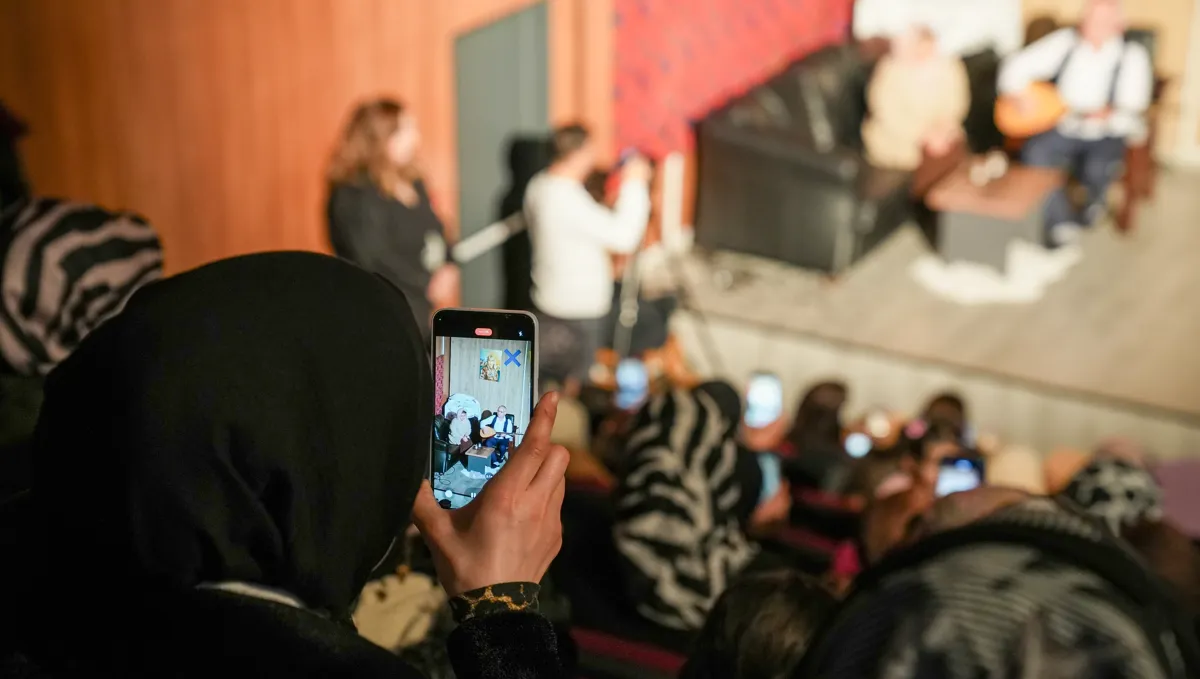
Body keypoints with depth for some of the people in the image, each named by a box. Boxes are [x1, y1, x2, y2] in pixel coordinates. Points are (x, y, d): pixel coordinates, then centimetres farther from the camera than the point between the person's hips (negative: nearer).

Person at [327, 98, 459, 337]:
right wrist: (428, 287, -13)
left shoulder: (414, 184, 14)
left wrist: (448, 270, 0)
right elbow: (374, 261, -19)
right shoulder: (356, 198, -12)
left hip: (429, 315, 8)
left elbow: (438, 240, 22)